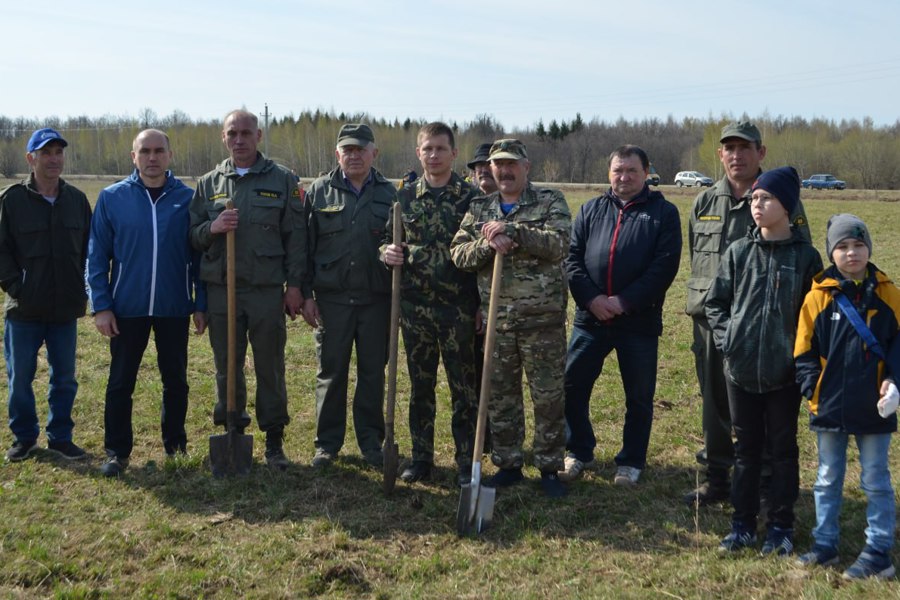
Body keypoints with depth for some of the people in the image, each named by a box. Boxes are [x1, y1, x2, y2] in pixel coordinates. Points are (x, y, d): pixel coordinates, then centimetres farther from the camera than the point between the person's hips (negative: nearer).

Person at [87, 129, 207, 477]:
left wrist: (201, 304, 0)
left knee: (175, 382, 12)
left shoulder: (187, 198, 0)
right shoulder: (112, 198, -1)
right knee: (120, 383, 7)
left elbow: (199, 255, 3)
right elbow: (97, 256, 0)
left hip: (175, 308, 1)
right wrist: (101, 306, -5)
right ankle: (117, 451, 19)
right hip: (126, 308, 0)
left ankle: (175, 445, 28)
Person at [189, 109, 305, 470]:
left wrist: (294, 285, -5)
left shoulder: (282, 181, 3)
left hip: (268, 290, -2)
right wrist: (211, 228, -13)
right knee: (227, 367, 10)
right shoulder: (209, 184, 10)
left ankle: (274, 441, 16)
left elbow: (295, 236, 1)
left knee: (270, 368, 4)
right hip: (221, 289, 2)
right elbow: (192, 235, 10)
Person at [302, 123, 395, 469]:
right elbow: (305, 246, 4)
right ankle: (327, 443, 18)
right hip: (331, 298, 0)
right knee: (330, 372, 6)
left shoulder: (389, 194, 6)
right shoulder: (319, 191, 4)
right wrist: (307, 294, -2)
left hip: (376, 298, 1)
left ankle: (371, 442, 20)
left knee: (373, 373, 8)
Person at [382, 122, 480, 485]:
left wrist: (483, 303, -5)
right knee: (420, 386, 11)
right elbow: (388, 241, 16)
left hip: (459, 307, -3)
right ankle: (421, 458, 23)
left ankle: (468, 462, 13)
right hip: (415, 306, 3)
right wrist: (388, 253, -8)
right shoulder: (405, 197, 8)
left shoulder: (471, 197, -1)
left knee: (464, 387, 3)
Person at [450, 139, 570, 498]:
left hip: (543, 319, -3)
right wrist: (487, 244, -17)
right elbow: (458, 253, 2)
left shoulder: (550, 202, 0)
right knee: (501, 398, 11)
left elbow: (559, 243, -17)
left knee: (548, 398, 4)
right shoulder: (479, 209, 11)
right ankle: (507, 465, 25)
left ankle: (549, 468, 18)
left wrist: (513, 231, -24)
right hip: (496, 319, 3)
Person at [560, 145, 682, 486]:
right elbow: (572, 257, 4)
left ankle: (631, 461, 24)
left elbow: (665, 265, -9)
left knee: (639, 396, 8)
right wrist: (590, 298, -12)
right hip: (590, 317, 3)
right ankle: (579, 452, 24)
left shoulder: (663, 212, 1)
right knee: (571, 386, 5)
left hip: (640, 321, -2)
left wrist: (625, 301, -16)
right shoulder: (591, 210, 11)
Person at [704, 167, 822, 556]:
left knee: (783, 449, 9)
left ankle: (780, 527, 20)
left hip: (785, 373, -2)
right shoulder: (738, 252, 2)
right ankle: (743, 524, 22)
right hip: (741, 369, 2)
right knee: (746, 449, 12)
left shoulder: (806, 257, -3)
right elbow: (715, 302, 8)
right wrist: (727, 338, -3)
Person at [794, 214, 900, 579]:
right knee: (828, 479, 14)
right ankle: (825, 544, 26)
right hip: (829, 407, 1)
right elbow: (804, 351, 0)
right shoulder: (818, 296, -4)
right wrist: (812, 389, -7)